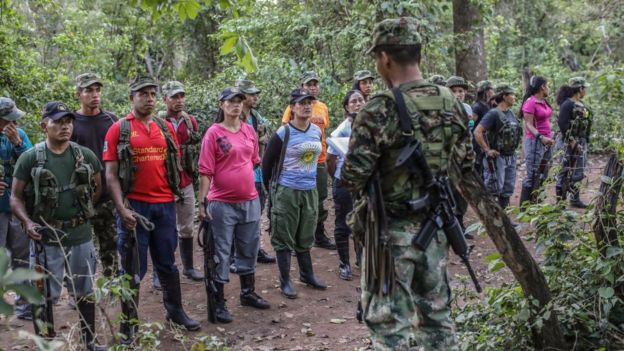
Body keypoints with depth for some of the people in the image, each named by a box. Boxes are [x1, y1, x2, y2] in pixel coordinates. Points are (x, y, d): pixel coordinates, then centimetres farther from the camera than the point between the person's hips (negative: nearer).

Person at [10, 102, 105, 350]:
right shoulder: (29, 158, -6)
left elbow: (98, 188, 14)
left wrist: (82, 211, 3)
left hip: (81, 236, 3)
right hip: (45, 238, -2)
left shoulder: (86, 156, 2)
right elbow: (16, 197, -3)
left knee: (85, 293, 14)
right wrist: (27, 222, -18)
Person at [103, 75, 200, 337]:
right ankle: (129, 324, 15)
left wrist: (173, 194, 8)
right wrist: (122, 209, -16)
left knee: (167, 263, 16)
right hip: (135, 206, -4)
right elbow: (111, 174, -7)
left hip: (165, 205, 4)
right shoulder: (119, 129, -4)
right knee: (133, 267, 4)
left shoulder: (166, 128, 9)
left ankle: (175, 311, 30)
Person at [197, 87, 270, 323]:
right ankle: (219, 303, 12)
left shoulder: (249, 130, 7)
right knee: (221, 253, 3)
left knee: (249, 249, 17)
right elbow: (205, 171, -11)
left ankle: (248, 293, 35)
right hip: (222, 203, -6)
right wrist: (202, 202, -14)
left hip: (250, 200, 6)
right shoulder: (214, 133, -9)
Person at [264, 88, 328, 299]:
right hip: (287, 192, -5)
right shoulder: (283, 134, -13)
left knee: (305, 237, 18)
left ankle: (307, 274, 32)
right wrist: (271, 188, 0)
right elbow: (267, 162, -6)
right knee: (284, 238, 3)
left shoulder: (317, 131, 4)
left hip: (310, 191, 5)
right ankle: (285, 281, 12)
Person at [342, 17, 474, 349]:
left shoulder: (381, 108, -19)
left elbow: (352, 177, -18)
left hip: (393, 229, -6)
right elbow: (465, 164, 11)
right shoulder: (451, 103, 1)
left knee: (390, 319, 5)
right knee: (436, 312, 18)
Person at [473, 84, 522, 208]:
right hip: (497, 157, -8)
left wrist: (513, 148, 18)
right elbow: (477, 132, -23)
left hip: (511, 157, 8)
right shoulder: (493, 114, -15)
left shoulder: (510, 113, 11)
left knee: (508, 190, 11)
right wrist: (487, 150, -21)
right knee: (494, 189, -6)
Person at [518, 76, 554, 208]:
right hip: (535, 141, -9)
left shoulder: (543, 102, 13)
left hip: (546, 142, 9)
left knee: (542, 175, 11)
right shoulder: (530, 102, -13)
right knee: (532, 176, -7)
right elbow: (529, 124, -17)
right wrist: (541, 137, -28)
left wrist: (550, 136, 22)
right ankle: (524, 207, -2)